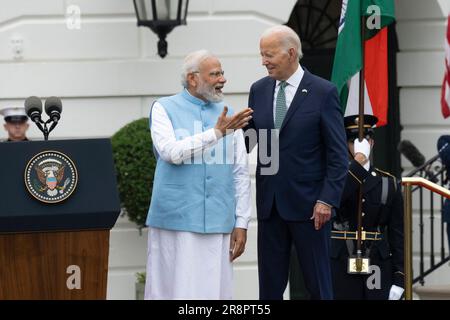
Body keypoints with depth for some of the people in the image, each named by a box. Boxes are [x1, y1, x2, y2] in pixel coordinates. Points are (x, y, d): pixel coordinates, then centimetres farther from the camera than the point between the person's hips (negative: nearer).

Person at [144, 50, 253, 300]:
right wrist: (217, 132, -19)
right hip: (175, 221, -3)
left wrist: (241, 223, 6)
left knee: (214, 290, 2)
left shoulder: (227, 114, 12)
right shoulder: (164, 109, 2)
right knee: (172, 289, -1)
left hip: (217, 223, 3)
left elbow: (240, 173, 11)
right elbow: (172, 152, -14)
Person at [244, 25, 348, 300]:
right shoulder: (259, 90, 8)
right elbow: (247, 141, 11)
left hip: (307, 203, -4)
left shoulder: (323, 92, -6)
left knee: (318, 283, 2)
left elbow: (338, 154, -7)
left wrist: (327, 200, -13)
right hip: (269, 202, 5)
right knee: (270, 284, 7)